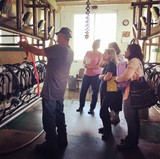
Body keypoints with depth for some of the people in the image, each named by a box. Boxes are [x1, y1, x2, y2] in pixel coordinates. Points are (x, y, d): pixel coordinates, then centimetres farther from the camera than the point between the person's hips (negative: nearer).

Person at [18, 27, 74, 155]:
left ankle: (51, 145, 18)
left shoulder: (59, 48, -19)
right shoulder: (70, 51, 9)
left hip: (50, 91, -9)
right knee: (59, 116, 20)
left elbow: (38, 52, -17)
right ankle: (62, 140, 34)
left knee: (49, 119, 4)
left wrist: (25, 45, 1)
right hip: (60, 90, 9)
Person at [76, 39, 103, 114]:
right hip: (86, 74, 4)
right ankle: (81, 106, 21)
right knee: (83, 91, 6)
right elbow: (83, 62, 14)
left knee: (95, 92, 4)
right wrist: (85, 65, -8)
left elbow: (99, 66, -12)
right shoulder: (88, 52, 10)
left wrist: (89, 67, -17)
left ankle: (92, 108, 16)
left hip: (96, 76, -4)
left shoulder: (100, 54, -5)